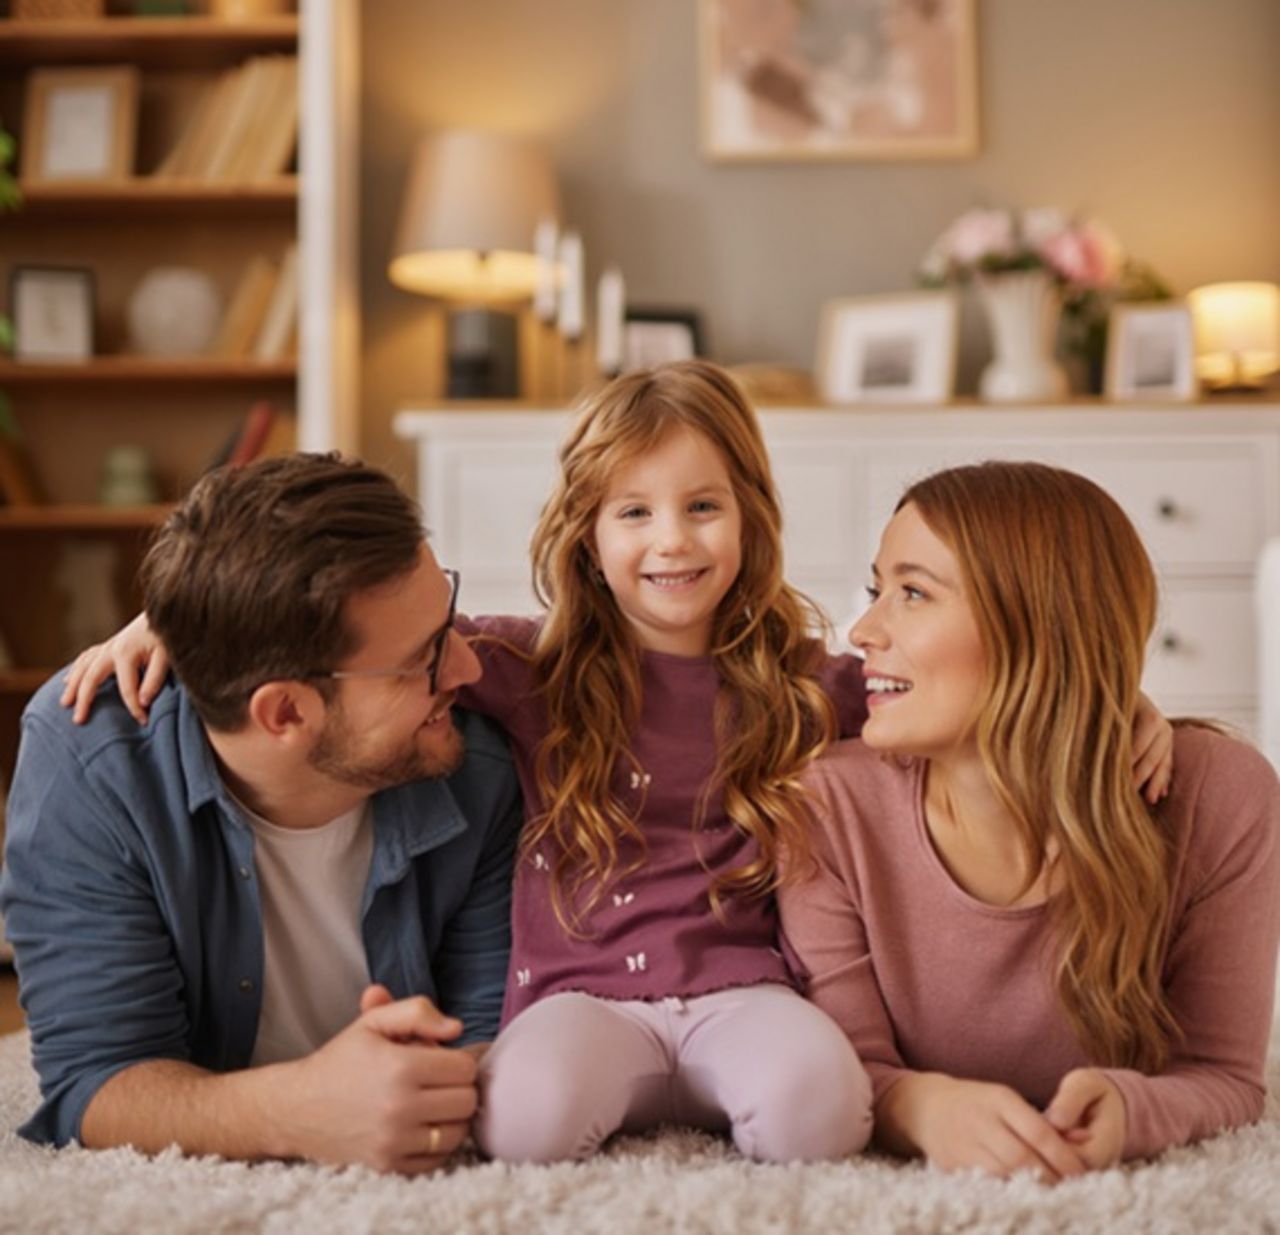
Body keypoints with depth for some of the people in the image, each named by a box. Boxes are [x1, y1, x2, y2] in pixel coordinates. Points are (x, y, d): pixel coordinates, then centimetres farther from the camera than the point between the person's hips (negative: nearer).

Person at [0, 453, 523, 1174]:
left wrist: (450, 1089, -36)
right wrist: (296, 1111, -43)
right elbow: (92, 1082, -23)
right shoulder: (84, 767, -22)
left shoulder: (479, 777, -15)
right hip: (195, 1195, 0)